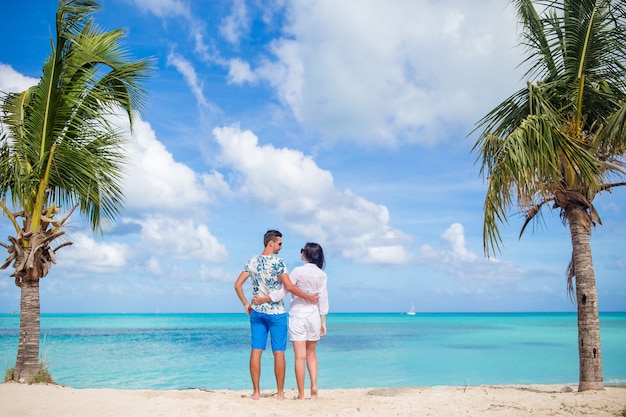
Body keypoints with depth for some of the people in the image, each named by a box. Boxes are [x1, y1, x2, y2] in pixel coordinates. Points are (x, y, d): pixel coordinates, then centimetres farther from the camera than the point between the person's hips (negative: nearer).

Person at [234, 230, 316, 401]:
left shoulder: (252, 262, 5)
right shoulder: (277, 261, -12)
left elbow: (237, 285, 4)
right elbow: (289, 286, -19)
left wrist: (246, 304, 12)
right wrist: (308, 297, -10)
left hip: (257, 312, 5)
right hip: (276, 313, -5)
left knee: (256, 351, 5)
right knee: (278, 353, 3)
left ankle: (256, 392, 9)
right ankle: (280, 393, 8)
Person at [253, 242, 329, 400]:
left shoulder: (298, 271, -9)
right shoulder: (322, 275, 2)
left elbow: (283, 292, -9)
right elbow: (323, 300, 2)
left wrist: (262, 299, -1)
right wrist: (323, 322, 7)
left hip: (297, 316, -3)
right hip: (314, 317, 3)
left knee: (300, 356, 0)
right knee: (311, 353, 18)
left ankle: (301, 394, 3)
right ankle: (314, 385, 2)